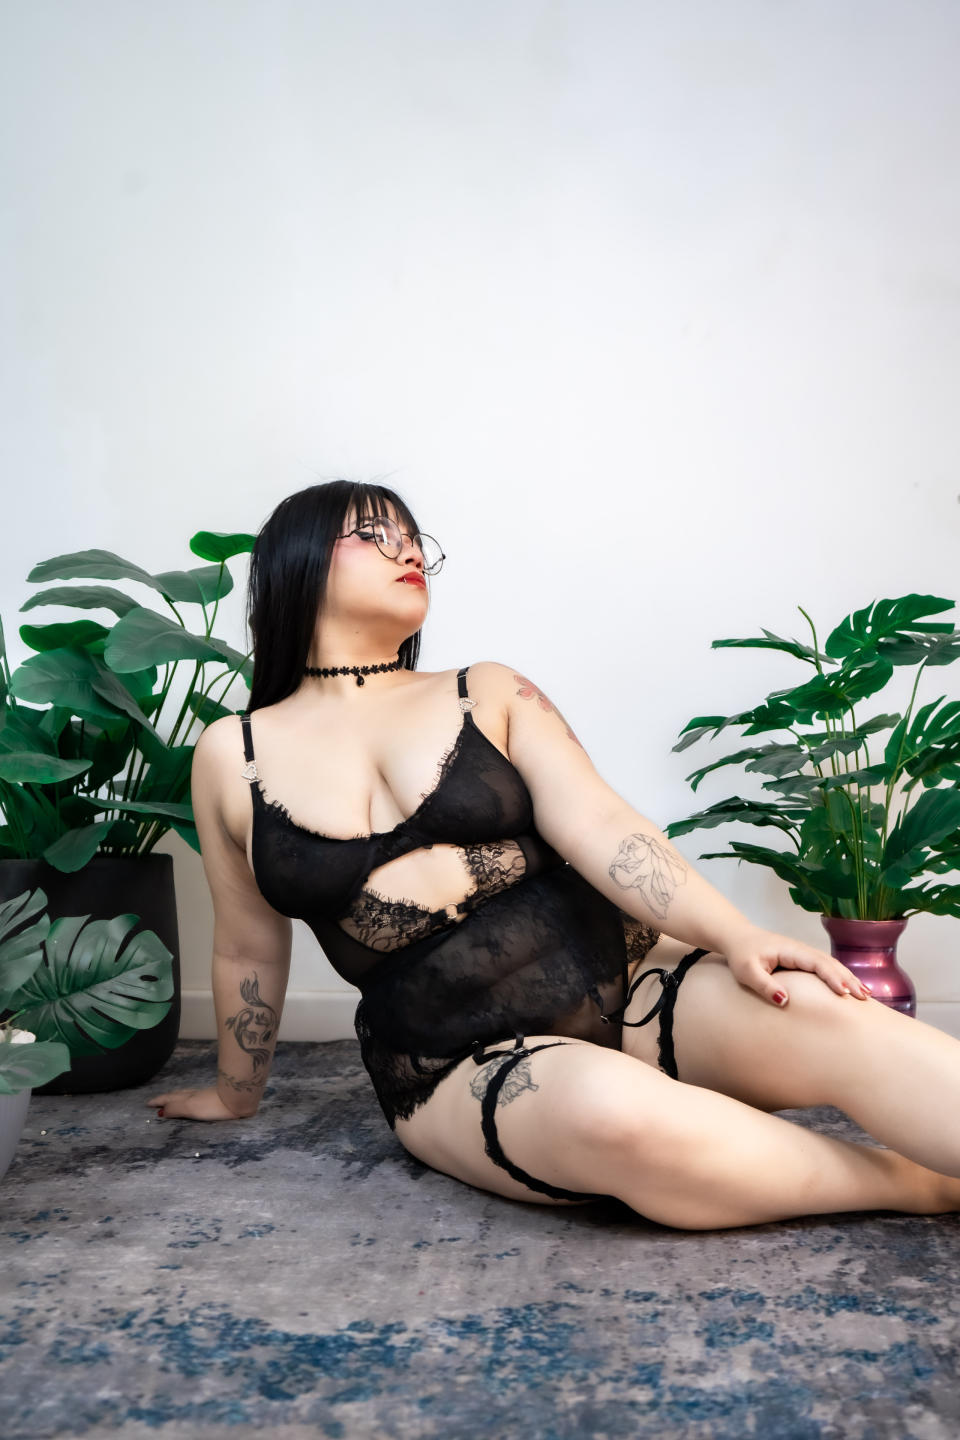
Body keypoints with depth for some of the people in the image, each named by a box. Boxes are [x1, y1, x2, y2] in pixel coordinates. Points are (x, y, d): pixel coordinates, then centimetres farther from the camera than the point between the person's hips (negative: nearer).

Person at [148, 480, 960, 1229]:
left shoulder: (488, 693, 9)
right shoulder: (232, 757, 6)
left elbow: (597, 824, -4)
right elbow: (249, 950, 16)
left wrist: (738, 936, -18)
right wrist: (236, 1094, 26)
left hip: (615, 984, 2)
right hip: (458, 1072, -1)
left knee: (820, 1013, -28)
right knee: (614, 1109, -35)